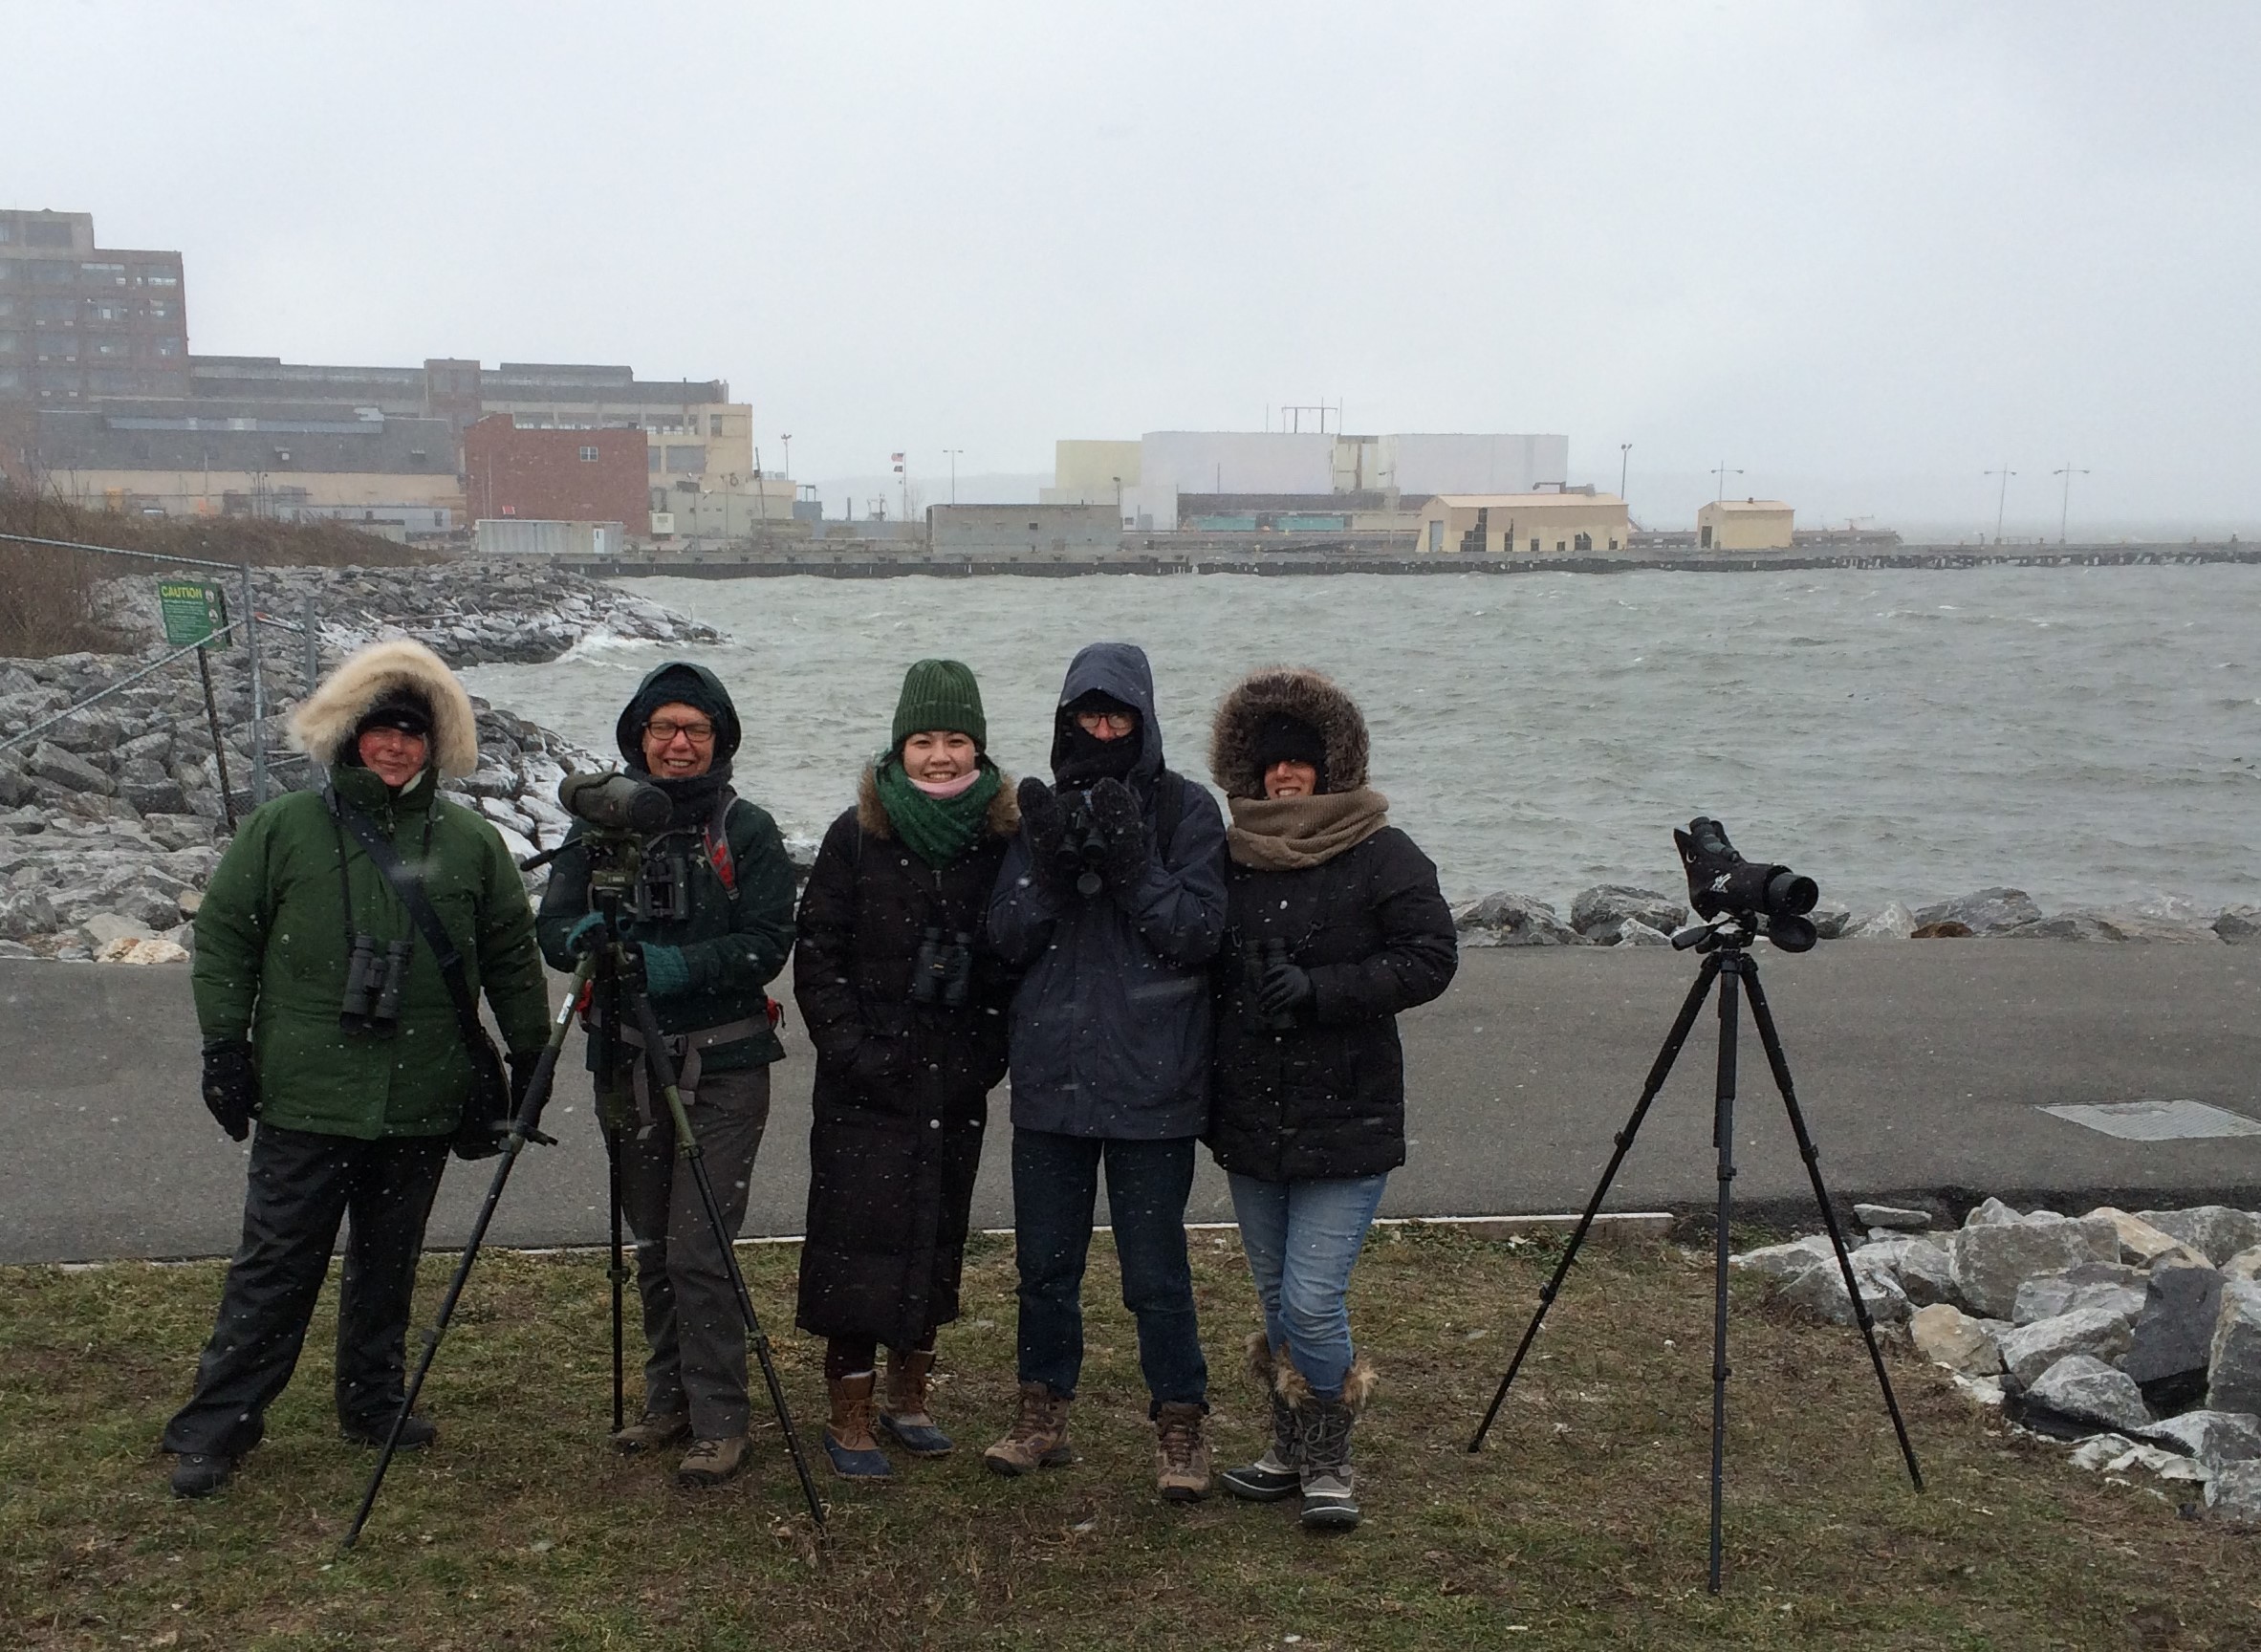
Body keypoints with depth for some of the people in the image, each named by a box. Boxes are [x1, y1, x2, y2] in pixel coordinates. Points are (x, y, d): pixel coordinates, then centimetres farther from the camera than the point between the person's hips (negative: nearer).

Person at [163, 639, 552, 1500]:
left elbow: (513, 957, 13)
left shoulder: (471, 842, 6)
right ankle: (216, 1427, 10)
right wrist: (224, 1046, -1)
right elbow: (222, 937, 4)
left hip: (421, 1105, 3)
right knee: (275, 1265, 0)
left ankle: (375, 1404, 28)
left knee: (388, 1264, 13)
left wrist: (527, 1056, 12)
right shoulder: (282, 829, 0)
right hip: (306, 1101, -2)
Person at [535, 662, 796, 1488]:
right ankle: (669, 1402, 27)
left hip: (722, 1069, -4)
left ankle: (719, 1422, 2)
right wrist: (589, 937, -21)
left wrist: (671, 965, -22)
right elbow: (554, 928, 2)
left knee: (698, 1251, -8)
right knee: (652, 1250, 13)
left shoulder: (747, 831, -2)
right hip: (628, 1065, 4)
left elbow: (768, 944, -10)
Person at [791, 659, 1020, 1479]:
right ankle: (850, 1419, 7)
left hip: (956, 1081, 3)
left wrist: (993, 1045, -1)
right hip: (867, 1082, -3)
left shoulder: (1002, 838, 2)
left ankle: (909, 1396, 26)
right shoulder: (858, 836, -4)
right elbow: (817, 954, -3)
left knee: (937, 1239, 11)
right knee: (858, 1240, -2)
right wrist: (849, 1047, -11)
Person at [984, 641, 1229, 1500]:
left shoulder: (1184, 810, -2)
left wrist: (1132, 864, -21)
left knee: (1156, 1271, 1)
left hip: (1151, 1082, -3)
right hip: (1050, 1076, 4)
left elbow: (1198, 935, -9)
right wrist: (1050, 866, -16)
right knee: (1045, 1261, 13)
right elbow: (1007, 935, 0)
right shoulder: (1041, 810, 7)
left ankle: (1181, 1428, 16)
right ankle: (1043, 1414, 28)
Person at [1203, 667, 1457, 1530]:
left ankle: (1328, 1463, 11)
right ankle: (1291, 1450, 31)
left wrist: (1319, 988, -19)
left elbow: (1430, 959, -11)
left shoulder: (1383, 857, -6)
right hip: (1247, 1118, 5)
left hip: (1345, 1118, -5)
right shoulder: (1230, 860, 6)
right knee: (1276, 1297, 15)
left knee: (1311, 1302, -9)